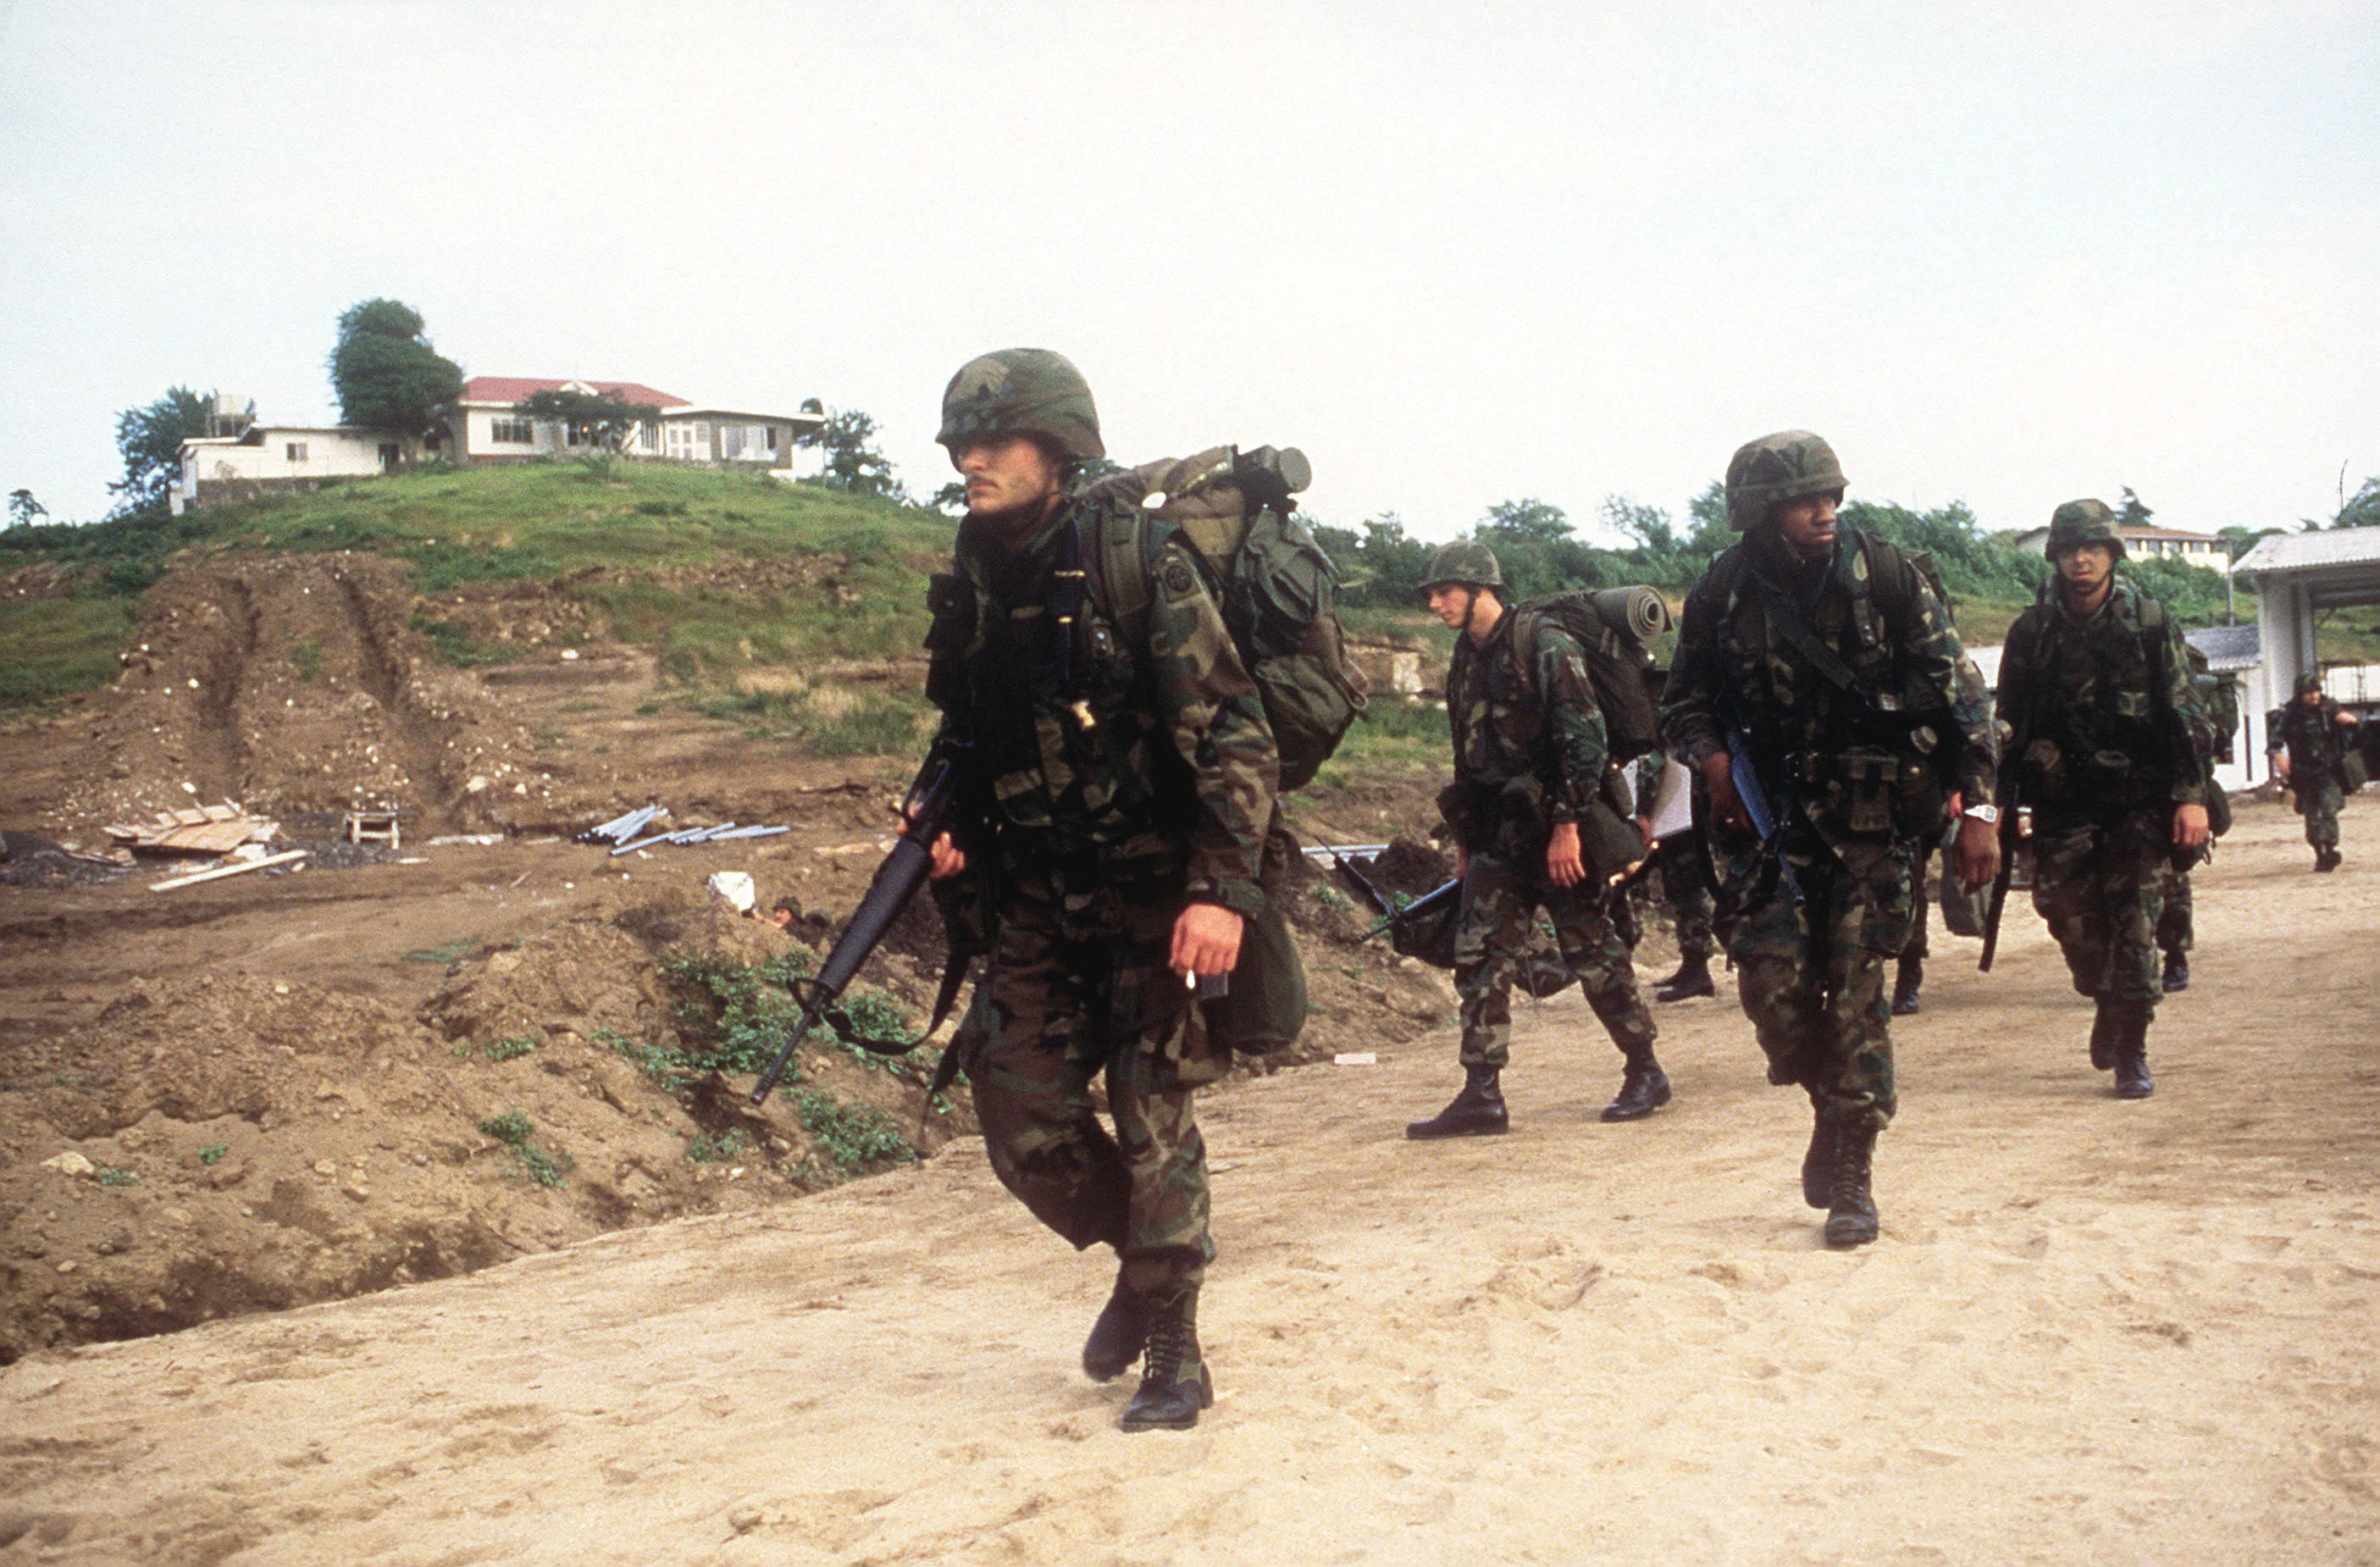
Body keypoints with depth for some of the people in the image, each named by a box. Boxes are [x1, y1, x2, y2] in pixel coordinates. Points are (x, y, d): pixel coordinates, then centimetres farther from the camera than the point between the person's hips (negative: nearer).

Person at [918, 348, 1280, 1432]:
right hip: (1031, 905, 6)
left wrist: (1222, 890, -26)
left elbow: (1236, 738, -17)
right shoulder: (972, 587, 6)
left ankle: (1172, 1353, 16)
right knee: (1022, 1121, 4)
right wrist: (949, 834, 1)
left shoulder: (1141, 564, -13)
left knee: (1152, 1125, -1)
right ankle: (1143, 1257, 32)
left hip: (1150, 897, -6)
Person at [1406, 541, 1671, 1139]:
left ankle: (1645, 1074, 19)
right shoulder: (1466, 662, 13)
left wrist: (1567, 824, -21)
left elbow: (1584, 738, -17)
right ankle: (1482, 1098, 2)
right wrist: (1464, 838, 19)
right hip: (1498, 839, 7)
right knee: (1479, 958, -1)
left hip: (1557, 834, -7)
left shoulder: (1546, 646, -11)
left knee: (1594, 952, 2)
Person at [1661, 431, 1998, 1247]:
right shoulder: (1721, 595, -3)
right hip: (1772, 816, 2)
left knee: (1855, 988, -5)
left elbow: (1957, 688, -4)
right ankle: (1831, 1104, 23)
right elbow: (1684, 700, 10)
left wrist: (1978, 807, -8)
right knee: (1771, 980, -7)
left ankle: (1851, 1173, 8)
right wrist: (1712, 756, -11)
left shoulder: (1884, 575, -7)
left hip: (1869, 815, -2)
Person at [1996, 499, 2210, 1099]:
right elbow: (2010, 720, 8)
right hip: (2062, 803, 1)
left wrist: (2191, 795, -7)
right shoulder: (2032, 631, 3)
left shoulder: (2150, 622, 1)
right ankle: (2106, 1004, 28)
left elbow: (2184, 714, 1)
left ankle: (2131, 1051, 6)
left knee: (2134, 926, -3)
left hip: (2140, 801, -1)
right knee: (2070, 915, -1)